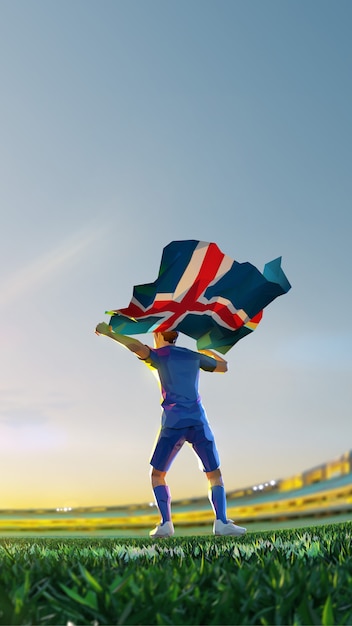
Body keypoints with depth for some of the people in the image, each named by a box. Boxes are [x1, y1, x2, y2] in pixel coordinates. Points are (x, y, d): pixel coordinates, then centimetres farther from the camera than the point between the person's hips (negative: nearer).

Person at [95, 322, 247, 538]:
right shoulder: (194, 355, 19)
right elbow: (224, 366, 33)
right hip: (198, 419, 3)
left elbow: (138, 346, -14)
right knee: (214, 474, 9)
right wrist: (208, 351, 51)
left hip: (173, 422, -2)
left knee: (158, 474, 13)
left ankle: (166, 523, -1)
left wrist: (109, 333, -5)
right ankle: (222, 522, -8)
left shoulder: (160, 355, 8)